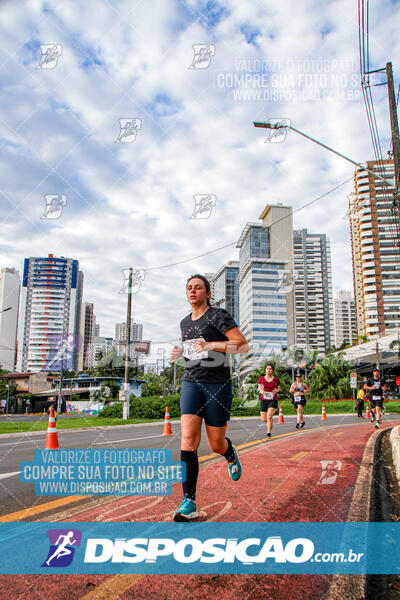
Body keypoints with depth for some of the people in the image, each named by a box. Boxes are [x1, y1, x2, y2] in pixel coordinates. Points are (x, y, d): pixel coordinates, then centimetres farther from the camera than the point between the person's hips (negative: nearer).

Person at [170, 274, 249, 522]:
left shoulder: (218, 315, -6)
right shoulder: (185, 322, 14)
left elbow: (243, 345, -13)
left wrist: (210, 345, -23)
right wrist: (181, 352, 8)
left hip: (218, 384, -4)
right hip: (192, 383, 4)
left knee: (216, 445, 3)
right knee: (188, 438, -14)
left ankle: (230, 452, 42)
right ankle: (189, 503, -12)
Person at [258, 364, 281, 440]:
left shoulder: (276, 379, -2)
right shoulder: (261, 378, 1)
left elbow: (279, 388, 12)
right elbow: (259, 388, 12)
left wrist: (276, 390, -10)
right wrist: (261, 391, -10)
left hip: (273, 400, -2)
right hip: (263, 400, 2)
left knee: (269, 417, -20)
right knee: (264, 419, 5)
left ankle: (268, 433, -9)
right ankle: (271, 420, 41)